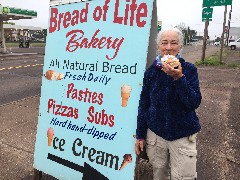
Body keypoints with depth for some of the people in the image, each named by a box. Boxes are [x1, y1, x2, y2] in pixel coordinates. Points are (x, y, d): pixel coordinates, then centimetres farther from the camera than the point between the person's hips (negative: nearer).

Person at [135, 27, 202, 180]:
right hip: (155, 134, 2)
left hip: (183, 136, -2)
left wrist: (178, 78, -29)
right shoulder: (151, 71, -2)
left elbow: (195, 103, -17)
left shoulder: (189, 69, -7)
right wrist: (140, 135, 4)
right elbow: (143, 104, 4)